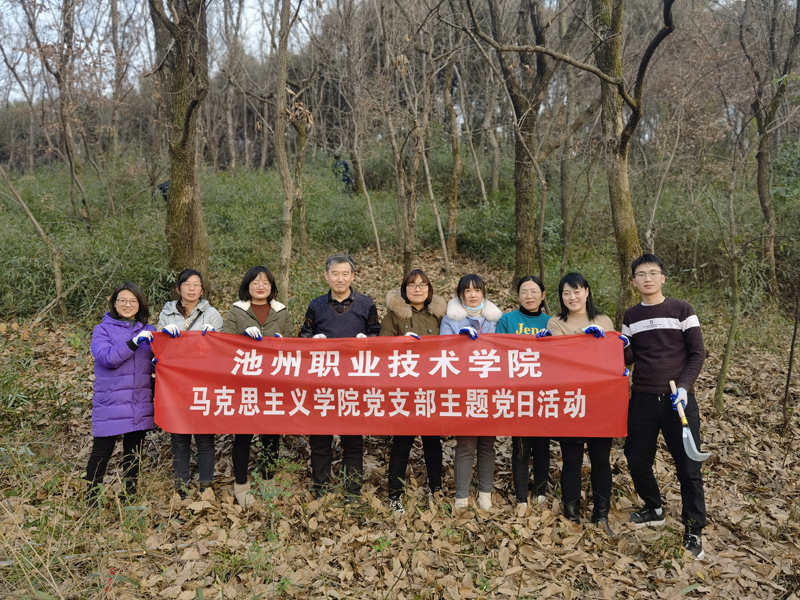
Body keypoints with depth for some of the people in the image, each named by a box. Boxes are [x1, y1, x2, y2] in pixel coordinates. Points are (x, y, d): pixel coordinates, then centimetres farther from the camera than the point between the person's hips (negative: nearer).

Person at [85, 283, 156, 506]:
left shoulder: (149, 331, 11)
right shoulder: (103, 330, 0)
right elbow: (106, 358, -16)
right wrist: (134, 342, -24)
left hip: (140, 404, 4)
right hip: (110, 402, -3)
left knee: (133, 453, 13)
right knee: (101, 453, 2)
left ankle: (131, 496, 26)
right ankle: (91, 499, 17)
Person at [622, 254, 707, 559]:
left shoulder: (682, 309, -1)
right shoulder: (630, 317, 9)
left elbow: (697, 353, -3)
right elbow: (628, 359, 11)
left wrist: (683, 387, -16)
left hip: (678, 399, -3)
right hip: (642, 399, 4)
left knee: (688, 466, -1)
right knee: (637, 460, 9)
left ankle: (694, 531, 14)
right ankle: (654, 510, 34)